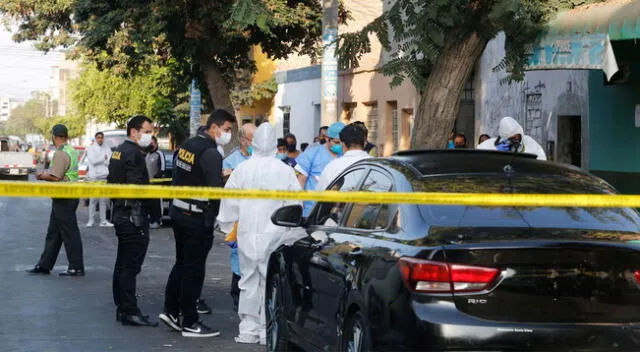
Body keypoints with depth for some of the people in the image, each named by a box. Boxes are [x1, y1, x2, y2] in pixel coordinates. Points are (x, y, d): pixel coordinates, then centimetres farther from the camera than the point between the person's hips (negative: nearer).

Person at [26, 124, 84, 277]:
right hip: (70, 196, 10)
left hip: (64, 199, -10)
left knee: (70, 233, -5)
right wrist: (47, 173, 17)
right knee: (53, 233, 14)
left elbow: (55, 177, -23)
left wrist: (41, 176, -6)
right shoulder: (71, 150, 13)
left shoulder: (61, 153, -18)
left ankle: (77, 268, 0)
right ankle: (44, 265, 20)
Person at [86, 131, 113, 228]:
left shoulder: (107, 149, 11)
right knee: (93, 199, -3)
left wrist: (98, 160, -8)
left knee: (103, 200, 4)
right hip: (94, 176, -3)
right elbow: (93, 161, -11)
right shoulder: (91, 148, 3)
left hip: (104, 176, 3)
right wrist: (104, 158, -5)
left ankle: (103, 221, 7)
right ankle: (91, 220, 1)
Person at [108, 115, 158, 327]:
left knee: (123, 264, 15)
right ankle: (130, 312, -7)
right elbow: (138, 187, -23)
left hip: (121, 212, 11)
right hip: (134, 215, -11)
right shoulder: (133, 154, -15)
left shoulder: (120, 151, 16)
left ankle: (122, 308, 21)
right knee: (130, 265, -8)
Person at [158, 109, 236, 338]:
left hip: (178, 212, 8)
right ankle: (190, 323, 7)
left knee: (182, 263, 19)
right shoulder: (211, 154, -18)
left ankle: (170, 310, 23)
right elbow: (215, 190, -21)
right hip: (197, 218, -8)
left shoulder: (187, 145, 9)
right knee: (194, 269, 0)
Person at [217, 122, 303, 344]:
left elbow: (229, 200, 4)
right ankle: (268, 331, 6)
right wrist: (291, 235, 11)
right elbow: (295, 206, 0)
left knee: (249, 281, 10)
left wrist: (228, 227, 19)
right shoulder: (285, 171, -5)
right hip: (275, 236, -1)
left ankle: (248, 329, 13)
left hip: (247, 234, 1)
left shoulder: (242, 169, -3)